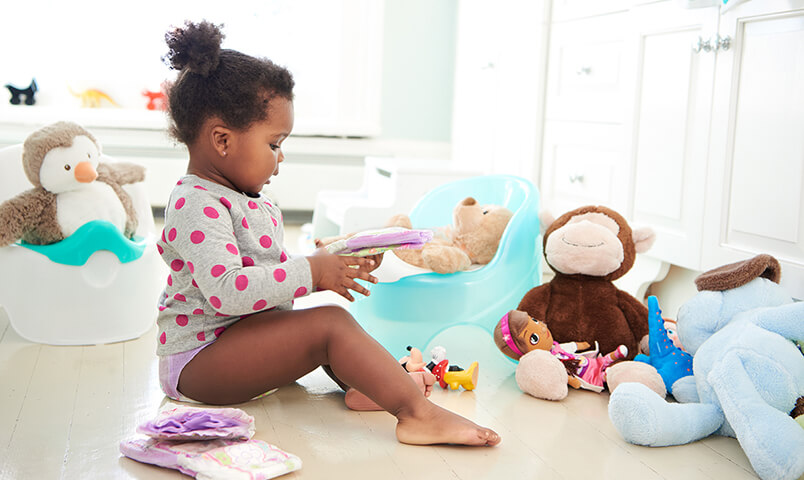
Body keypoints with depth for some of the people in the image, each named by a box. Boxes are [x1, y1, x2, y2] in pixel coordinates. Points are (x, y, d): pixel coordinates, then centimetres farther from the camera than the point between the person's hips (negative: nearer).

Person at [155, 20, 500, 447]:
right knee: (329, 324, -25)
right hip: (197, 359, -11)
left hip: (241, 334, 11)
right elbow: (226, 291, -30)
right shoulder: (196, 205, -18)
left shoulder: (252, 203, 16)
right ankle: (417, 413, -34)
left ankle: (367, 384, -16)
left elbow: (269, 273, 24)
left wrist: (333, 264, 9)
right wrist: (311, 272, -25)